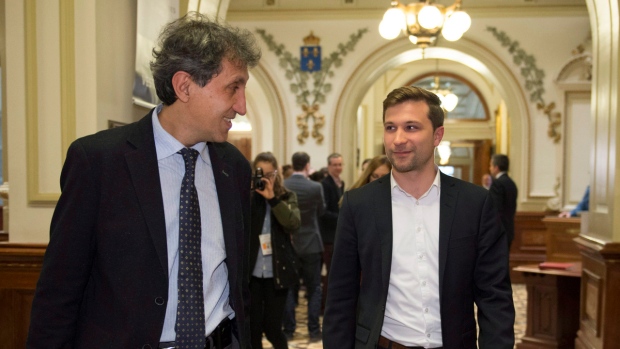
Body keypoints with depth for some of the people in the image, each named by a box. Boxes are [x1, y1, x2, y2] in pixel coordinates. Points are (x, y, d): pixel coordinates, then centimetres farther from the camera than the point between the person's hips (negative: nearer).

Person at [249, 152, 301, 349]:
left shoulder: (287, 197, 3)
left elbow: (294, 224, -14)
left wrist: (273, 198, -22)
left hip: (277, 272, 0)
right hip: (251, 272, 0)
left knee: (272, 327, 3)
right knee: (253, 327, 5)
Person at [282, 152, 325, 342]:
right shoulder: (315, 187, -13)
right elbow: (321, 211, 3)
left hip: (288, 244, 2)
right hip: (310, 244, -2)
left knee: (289, 289, 11)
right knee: (314, 289, 8)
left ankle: (288, 330, 15)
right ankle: (314, 331, 9)